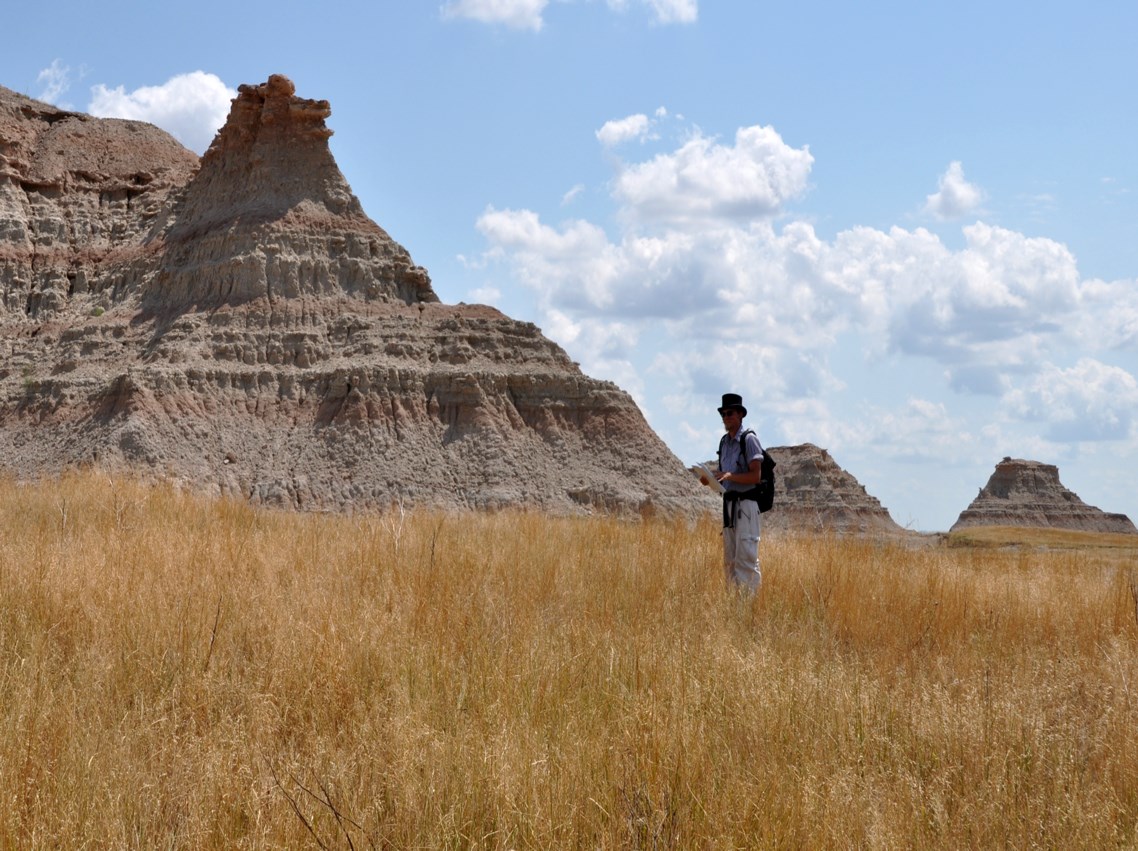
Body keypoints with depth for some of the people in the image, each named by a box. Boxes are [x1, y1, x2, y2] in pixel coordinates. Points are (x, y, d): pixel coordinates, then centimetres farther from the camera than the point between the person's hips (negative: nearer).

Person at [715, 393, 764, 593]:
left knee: (745, 555, -12)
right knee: (729, 559, 9)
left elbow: (756, 476, -14)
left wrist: (730, 476, -26)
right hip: (729, 502, 8)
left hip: (746, 503, -8)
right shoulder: (724, 441, 16)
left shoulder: (749, 439, -8)